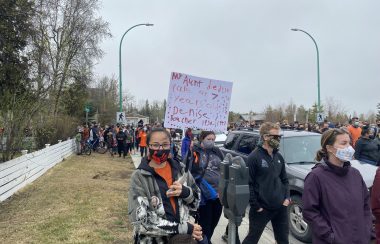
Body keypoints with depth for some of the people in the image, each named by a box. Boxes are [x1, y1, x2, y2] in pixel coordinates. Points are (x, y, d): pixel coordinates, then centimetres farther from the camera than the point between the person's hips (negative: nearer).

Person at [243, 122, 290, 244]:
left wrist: (287, 197, 4)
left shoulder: (279, 156, 9)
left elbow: (284, 179, 16)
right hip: (261, 208, -6)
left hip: (280, 207, 6)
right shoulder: (254, 157, -13)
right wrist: (255, 205, -16)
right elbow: (249, 183, -15)